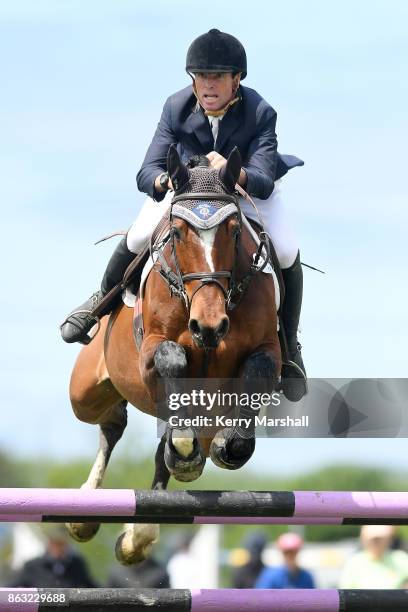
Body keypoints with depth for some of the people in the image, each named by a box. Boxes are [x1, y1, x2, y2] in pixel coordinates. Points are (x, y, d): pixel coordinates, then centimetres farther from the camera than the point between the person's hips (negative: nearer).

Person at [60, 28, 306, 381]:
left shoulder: (261, 114, -34)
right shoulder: (177, 108, -29)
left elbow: (263, 182, -42)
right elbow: (146, 174, -30)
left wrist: (234, 173, -65)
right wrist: (165, 180, -55)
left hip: (250, 184, -1)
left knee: (286, 254, -24)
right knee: (138, 238, -18)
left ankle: (288, 344, 1)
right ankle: (104, 300, 17)